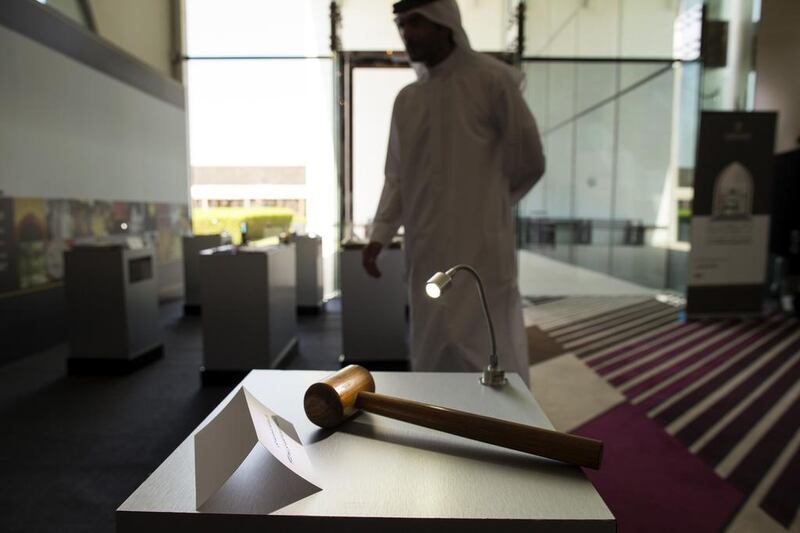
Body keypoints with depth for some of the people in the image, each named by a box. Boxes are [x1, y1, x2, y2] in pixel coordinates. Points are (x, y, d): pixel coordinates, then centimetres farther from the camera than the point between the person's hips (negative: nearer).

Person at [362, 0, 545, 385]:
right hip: (426, 252, 6)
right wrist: (379, 234, 3)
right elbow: (397, 176, 14)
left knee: (486, 354, -1)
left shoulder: (492, 80, -5)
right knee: (430, 354, 12)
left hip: (480, 249, -5)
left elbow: (528, 161, 0)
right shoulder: (406, 99, 12)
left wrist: (486, 204, 10)